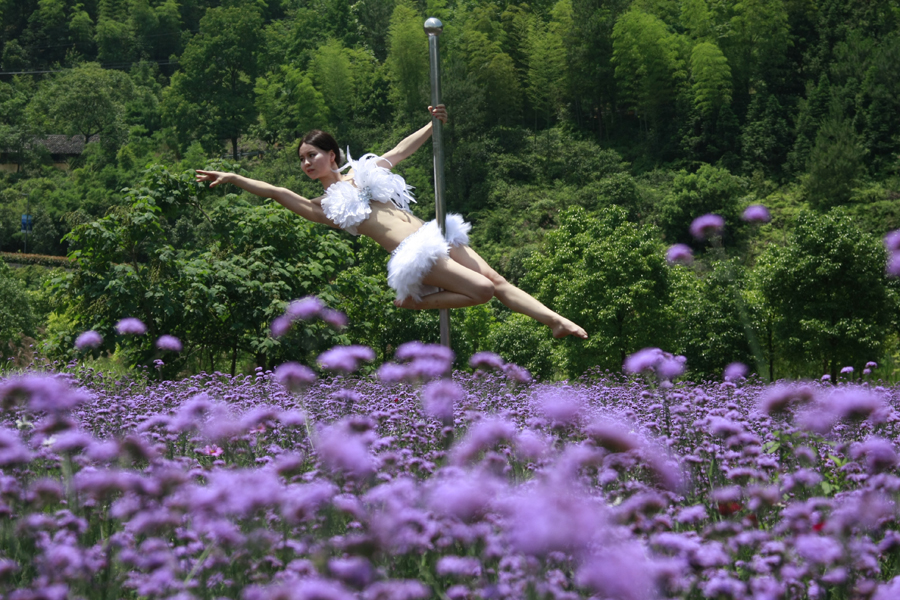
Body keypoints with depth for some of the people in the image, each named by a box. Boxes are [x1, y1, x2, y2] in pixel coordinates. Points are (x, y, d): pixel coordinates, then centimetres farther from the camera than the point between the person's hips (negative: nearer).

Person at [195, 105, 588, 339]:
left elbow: (402, 150, 24)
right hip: (417, 255, -5)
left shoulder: (364, 171, 17)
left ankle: (556, 321, 5)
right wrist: (233, 178, -13)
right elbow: (278, 194, -6)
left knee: (497, 282, 0)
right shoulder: (324, 207, 4)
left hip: (434, 236, 5)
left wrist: (434, 124, 15)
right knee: (482, 291, -18)